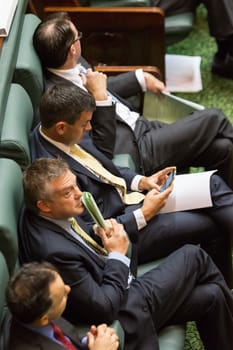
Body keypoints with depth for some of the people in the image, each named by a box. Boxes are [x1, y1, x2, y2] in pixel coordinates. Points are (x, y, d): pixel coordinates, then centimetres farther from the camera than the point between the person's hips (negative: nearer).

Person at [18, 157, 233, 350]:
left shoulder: (56, 215, -6)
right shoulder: (53, 251, -33)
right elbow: (104, 308, -26)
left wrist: (102, 234, -5)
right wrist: (118, 254, -15)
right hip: (127, 315, -8)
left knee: (212, 295, 5)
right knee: (193, 256, 4)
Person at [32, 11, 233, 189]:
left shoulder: (74, 66, 2)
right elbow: (105, 147, -23)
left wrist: (142, 78, 25)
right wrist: (100, 97, -28)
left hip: (141, 127, 9)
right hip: (134, 151, -9)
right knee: (214, 119, -3)